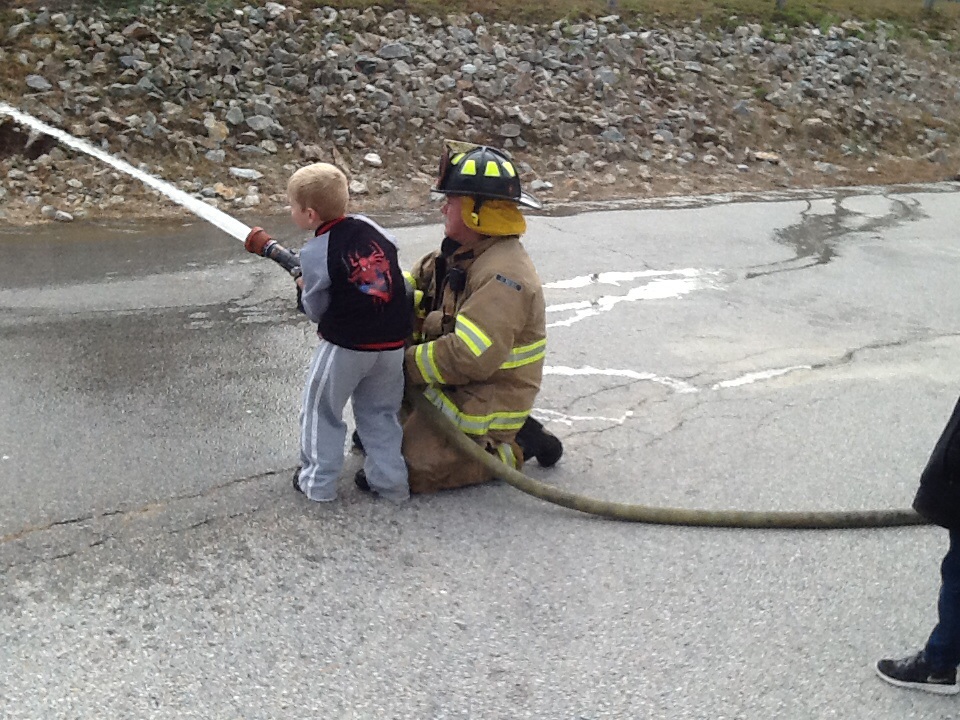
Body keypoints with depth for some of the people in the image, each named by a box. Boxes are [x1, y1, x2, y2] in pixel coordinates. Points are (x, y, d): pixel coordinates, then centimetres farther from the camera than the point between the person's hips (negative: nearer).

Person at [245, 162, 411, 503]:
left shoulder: (314, 253, -12)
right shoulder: (372, 228, 2)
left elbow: (316, 309, -4)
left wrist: (302, 289, 16)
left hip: (345, 346, -5)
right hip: (393, 342, 5)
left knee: (320, 409, 15)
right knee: (380, 411, 20)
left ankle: (318, 481, 20)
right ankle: (390, 480, 19)